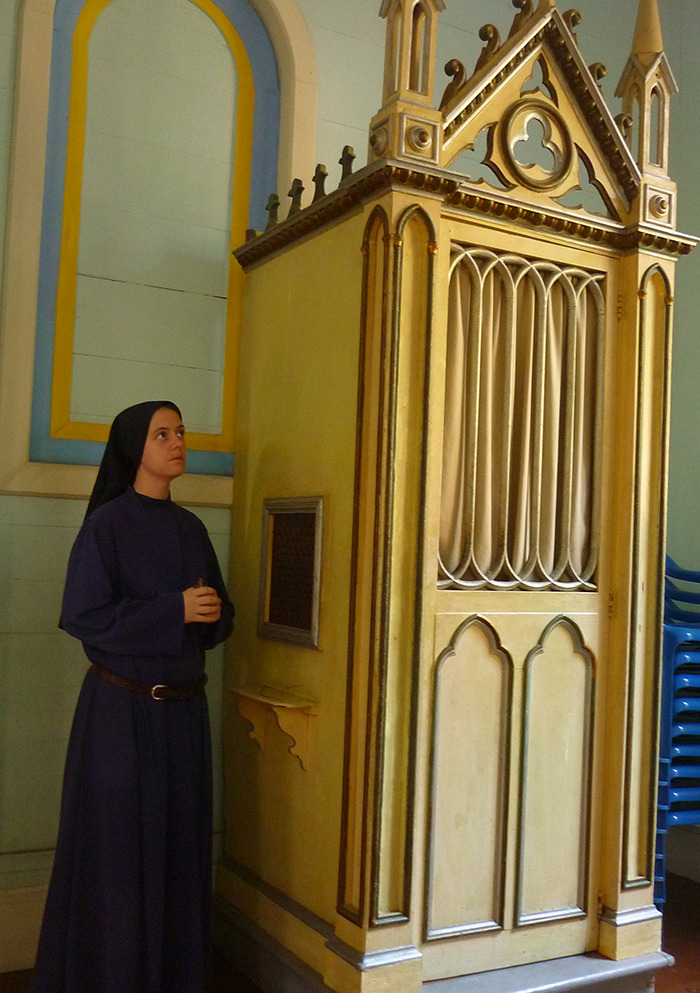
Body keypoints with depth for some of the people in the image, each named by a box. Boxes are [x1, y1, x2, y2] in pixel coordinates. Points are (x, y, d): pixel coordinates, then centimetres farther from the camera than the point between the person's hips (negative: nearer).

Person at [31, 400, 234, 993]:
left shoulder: (192, 528, 9)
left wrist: (210, 613, -10)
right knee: (116, 849, 3)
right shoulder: (107, 523, -7)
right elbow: (83, 615, -15)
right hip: (121, 707, -5)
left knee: (179, 844, 11)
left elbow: (221, 615, 14)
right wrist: (174, 611, -18)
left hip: (184, 707, 6)